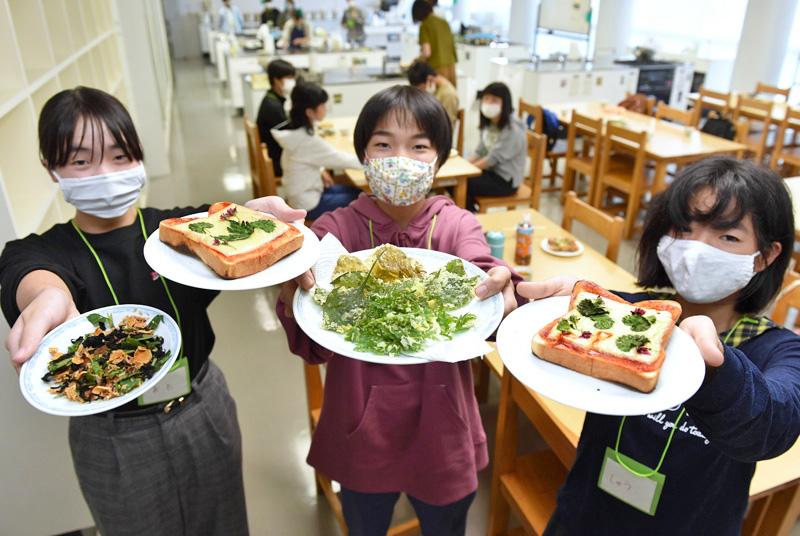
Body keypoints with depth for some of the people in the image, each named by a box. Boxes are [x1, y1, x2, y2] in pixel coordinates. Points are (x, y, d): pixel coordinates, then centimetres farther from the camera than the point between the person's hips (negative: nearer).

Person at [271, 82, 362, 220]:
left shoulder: (293, 131, -2)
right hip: (308, 205, -9)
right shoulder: (307, 141, -28)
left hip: (305, 193, 9)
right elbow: (342, 160, -19)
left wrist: (320, 171, 2)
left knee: (355, 191, 14)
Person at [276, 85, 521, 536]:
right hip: (362, 430, 0)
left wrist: (501, 290, -51)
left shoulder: (458, 226, -8)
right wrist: (294, 299, -41)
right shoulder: (336, 230, -11)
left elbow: (480, 283, -28)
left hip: (441, 430, 1)